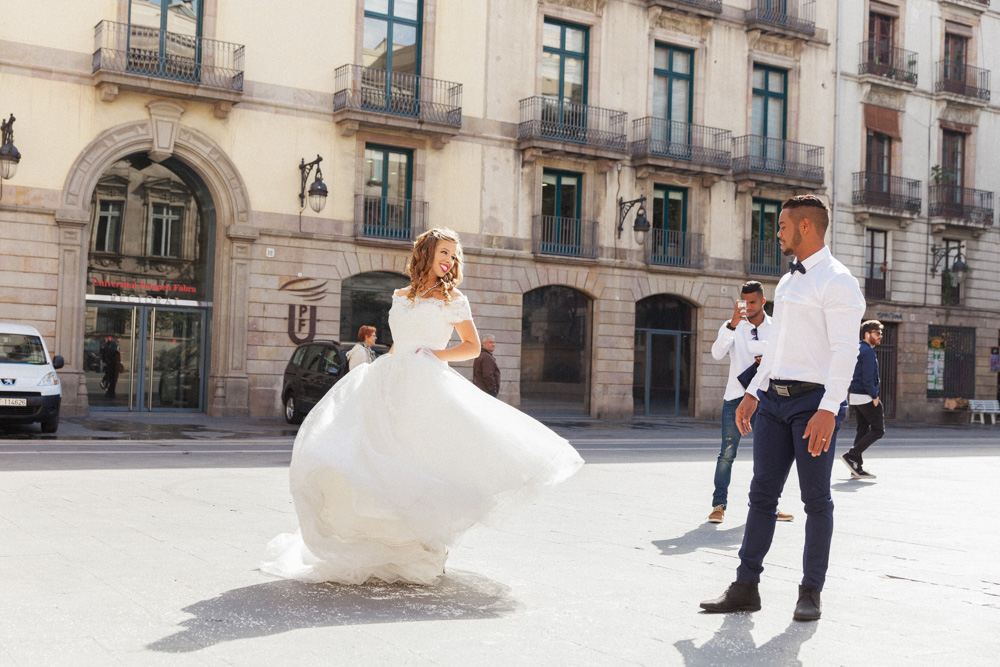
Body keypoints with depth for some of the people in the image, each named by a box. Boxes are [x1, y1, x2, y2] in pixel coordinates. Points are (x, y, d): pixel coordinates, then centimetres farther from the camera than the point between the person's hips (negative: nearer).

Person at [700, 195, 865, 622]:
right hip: (775, 398, 8)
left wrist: (828, 410, -25)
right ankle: (745, 588, 8)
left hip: (816, 400, -8)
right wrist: (753, 393, 19)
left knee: (816, 500, 2)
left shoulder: (837, 281, -7)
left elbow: (845, 350, -16)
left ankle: (811, 593, 13)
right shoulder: (788, 282, 19)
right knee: (762, 493, 5)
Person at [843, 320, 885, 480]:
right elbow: (867, 378, -21)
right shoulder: (867, 351, -15)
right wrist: (875, 397, -15)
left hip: (854, 395, 10)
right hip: (866, 396, -10)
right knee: (878, 430, -3)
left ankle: (857, 468, 9)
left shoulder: (857, 349, 15)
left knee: (862, 429, 11)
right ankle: (852, 455, -8)